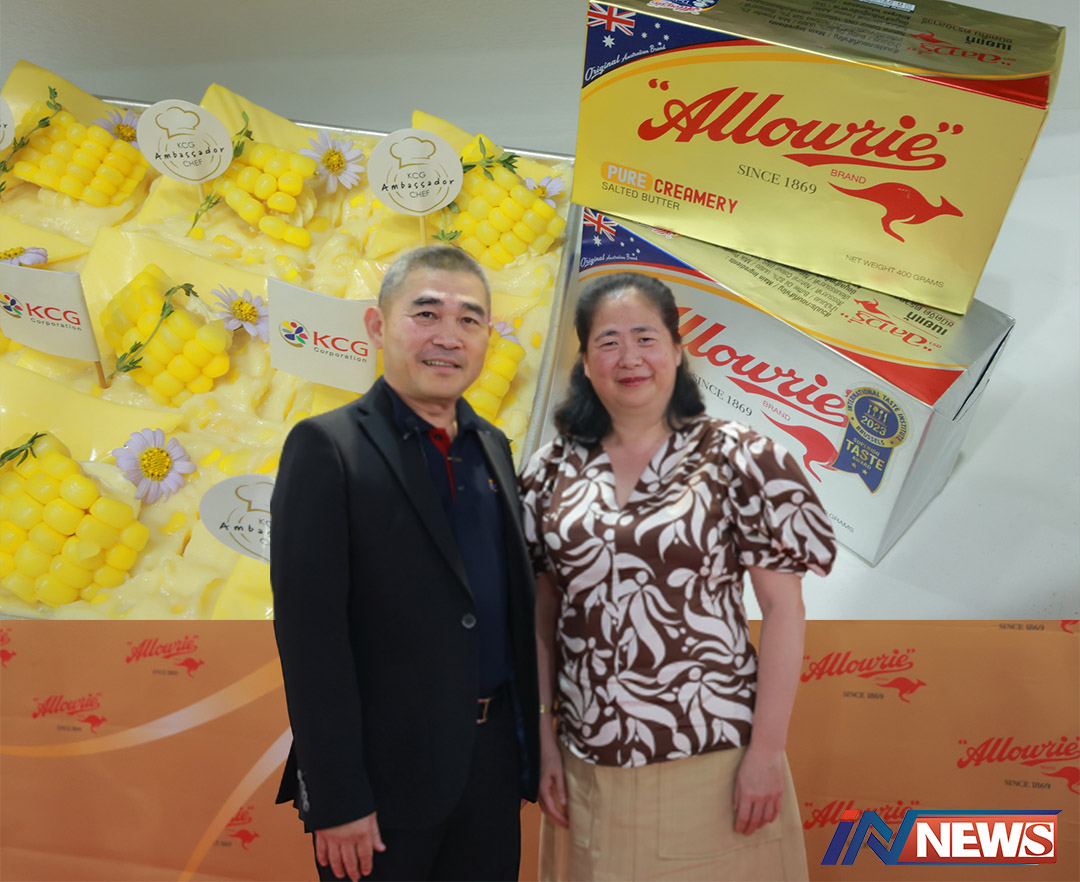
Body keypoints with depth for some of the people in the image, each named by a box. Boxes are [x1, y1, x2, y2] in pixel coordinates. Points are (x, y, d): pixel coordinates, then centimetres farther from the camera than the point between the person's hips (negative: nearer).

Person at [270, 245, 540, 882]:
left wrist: (524, 757, 11)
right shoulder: (327, 447, -12)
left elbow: (514, 610, 11)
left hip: (493, 759, 6)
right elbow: (310, 632, -16)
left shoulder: (493, 447, 7)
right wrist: (336, 800, -16)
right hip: (386, 777, -5)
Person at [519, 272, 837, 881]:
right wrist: (543, 739, 4)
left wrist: (766, 750, -9)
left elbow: (784, 608, -7)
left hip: (714, 761, -2)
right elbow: (542, 614, 5)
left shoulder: (739, 458, -7)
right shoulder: (552, 471, 1)